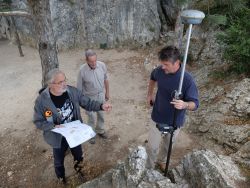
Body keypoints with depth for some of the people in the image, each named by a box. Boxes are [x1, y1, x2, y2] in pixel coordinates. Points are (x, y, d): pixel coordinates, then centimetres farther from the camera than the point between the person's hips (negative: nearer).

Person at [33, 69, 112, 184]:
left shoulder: (72, 91, -18)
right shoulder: (42, 100, -25)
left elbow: (87, 103, -9)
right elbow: (38, 121, -13)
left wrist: (101, 106, -25)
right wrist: (53, 127, -28)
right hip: (59, 138, -2)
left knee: (78, 156, 28)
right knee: (59, 161, 25)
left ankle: (79, 171, 62)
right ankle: (61, 179, 58)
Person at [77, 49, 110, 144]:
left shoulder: (102, 65, -16)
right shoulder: (82, 70, -26)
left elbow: (105, 79, 0)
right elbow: (79, 87, -14)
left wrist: (107, 92, 8)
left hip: (101, 95, 4)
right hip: (89, 97, -3)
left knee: (101, 114, 21)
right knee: (91, 117, 12)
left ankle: (100, 131, 46)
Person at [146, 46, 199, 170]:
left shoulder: (187, 80, -26)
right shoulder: (160, 71, -15)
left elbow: (195, 103, -22)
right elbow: (152, 77, 10)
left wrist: (184, 105, -44)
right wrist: (149, 94, 9)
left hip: (175, 121, -1)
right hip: (158, 118, 2)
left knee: (167, 145, 24)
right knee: (152, 147, 8)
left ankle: (161, 160, 54)